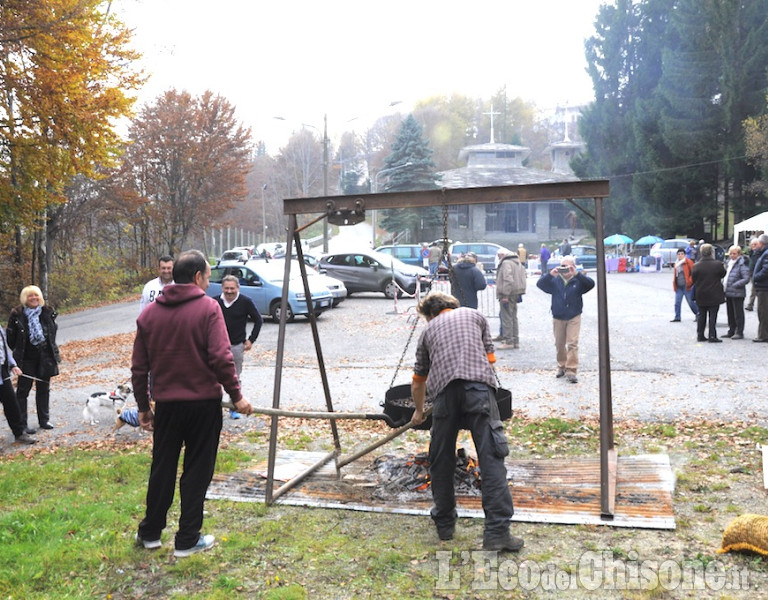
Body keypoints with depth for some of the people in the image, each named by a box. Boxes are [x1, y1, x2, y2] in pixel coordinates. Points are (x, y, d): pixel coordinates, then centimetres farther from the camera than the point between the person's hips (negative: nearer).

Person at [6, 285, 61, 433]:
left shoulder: (48, 313, 0)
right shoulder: (17, 315, -10)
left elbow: (53, 331, 11)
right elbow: (10, 336, -4)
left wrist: (52, 352, 10)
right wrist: (16, 352, -2)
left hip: (45, 358, 4)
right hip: (26, 359, -4)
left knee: (44, 389, 13)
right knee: (23, 390, 1)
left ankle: (44, 420, 25)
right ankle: (22, 424, 8)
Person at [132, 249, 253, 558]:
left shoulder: (149, 313, 5)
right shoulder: (208, 308, -10)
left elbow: (139, 367, 7)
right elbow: (221, 358, -18)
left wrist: (143, 406, 16)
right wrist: (236, 396, -8)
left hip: (166, 404, 4)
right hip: (203, 403, -4)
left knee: (162, 469, 17)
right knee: (197, 471, 7)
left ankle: (150, 533, 29)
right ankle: (188, 540, 14)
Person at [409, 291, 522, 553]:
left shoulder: (429, 329, 28)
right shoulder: (475, 316, 27)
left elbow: (418, 379, 36)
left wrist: (418, 411, 52)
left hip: (444, 390, 1)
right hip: (479, 386, -1)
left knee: (441, 461, 14)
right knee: (491, 458, -5)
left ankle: (444, 524, 23)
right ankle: (497, 531, -12)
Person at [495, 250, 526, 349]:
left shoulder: (506, 263, -13)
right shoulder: (518, 263, 17)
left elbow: (508, 280, -22)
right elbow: (523, 280, 17)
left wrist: (505, 295, -22)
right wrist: (521, 293, 17)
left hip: (507, 294, -10)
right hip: (516, 293, 10)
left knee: (506, 317, -6)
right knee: (513, 317, 15)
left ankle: (508, 341, -6)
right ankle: (515, 341, 20)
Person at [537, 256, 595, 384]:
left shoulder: (578, 281, -4)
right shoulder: (554, 280, -1)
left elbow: (590, 284, -22)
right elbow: (540, 284, -13)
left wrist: (576, 274, -36)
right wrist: (550, 274, -31)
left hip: (574, 317, -2)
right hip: (558, 317, 2)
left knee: (572, 343, -8)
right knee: (559, 344, 13)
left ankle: (571, 370, -5)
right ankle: (561, 366, 30)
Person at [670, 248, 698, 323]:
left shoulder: (688, 262, -6)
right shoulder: (676, 264, 14)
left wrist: (690, 281, -12)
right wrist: (674, 283, 14)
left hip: (686, 286, -6)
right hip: (678, 286, 6)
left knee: (690, 302, 1)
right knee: (677, 302, 4)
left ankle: (698, 314, 18)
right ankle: (677, 317, 10)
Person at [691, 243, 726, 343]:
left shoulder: (696, 266, -7)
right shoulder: (718, 264, -12)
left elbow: (693, 280, 1)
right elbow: (723, 275, 4)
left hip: (700, 295, 2)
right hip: (714, 295, -2)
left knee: (702, 315, 12)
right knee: (713, 316, 3)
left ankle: (700, 335, 14)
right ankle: (712, 336, 0)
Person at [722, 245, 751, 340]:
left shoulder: (742, 264, -12)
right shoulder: (729, 263, 13)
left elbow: (746, 279, -18)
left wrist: (735, 285, -22)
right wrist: (723, 283, 8)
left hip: (737, 294, -8)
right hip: (728, 293, 8)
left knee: (738, 314, -1)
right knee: (730, 313, 15)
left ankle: (739, 332, 7)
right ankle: (731, 331, 25)